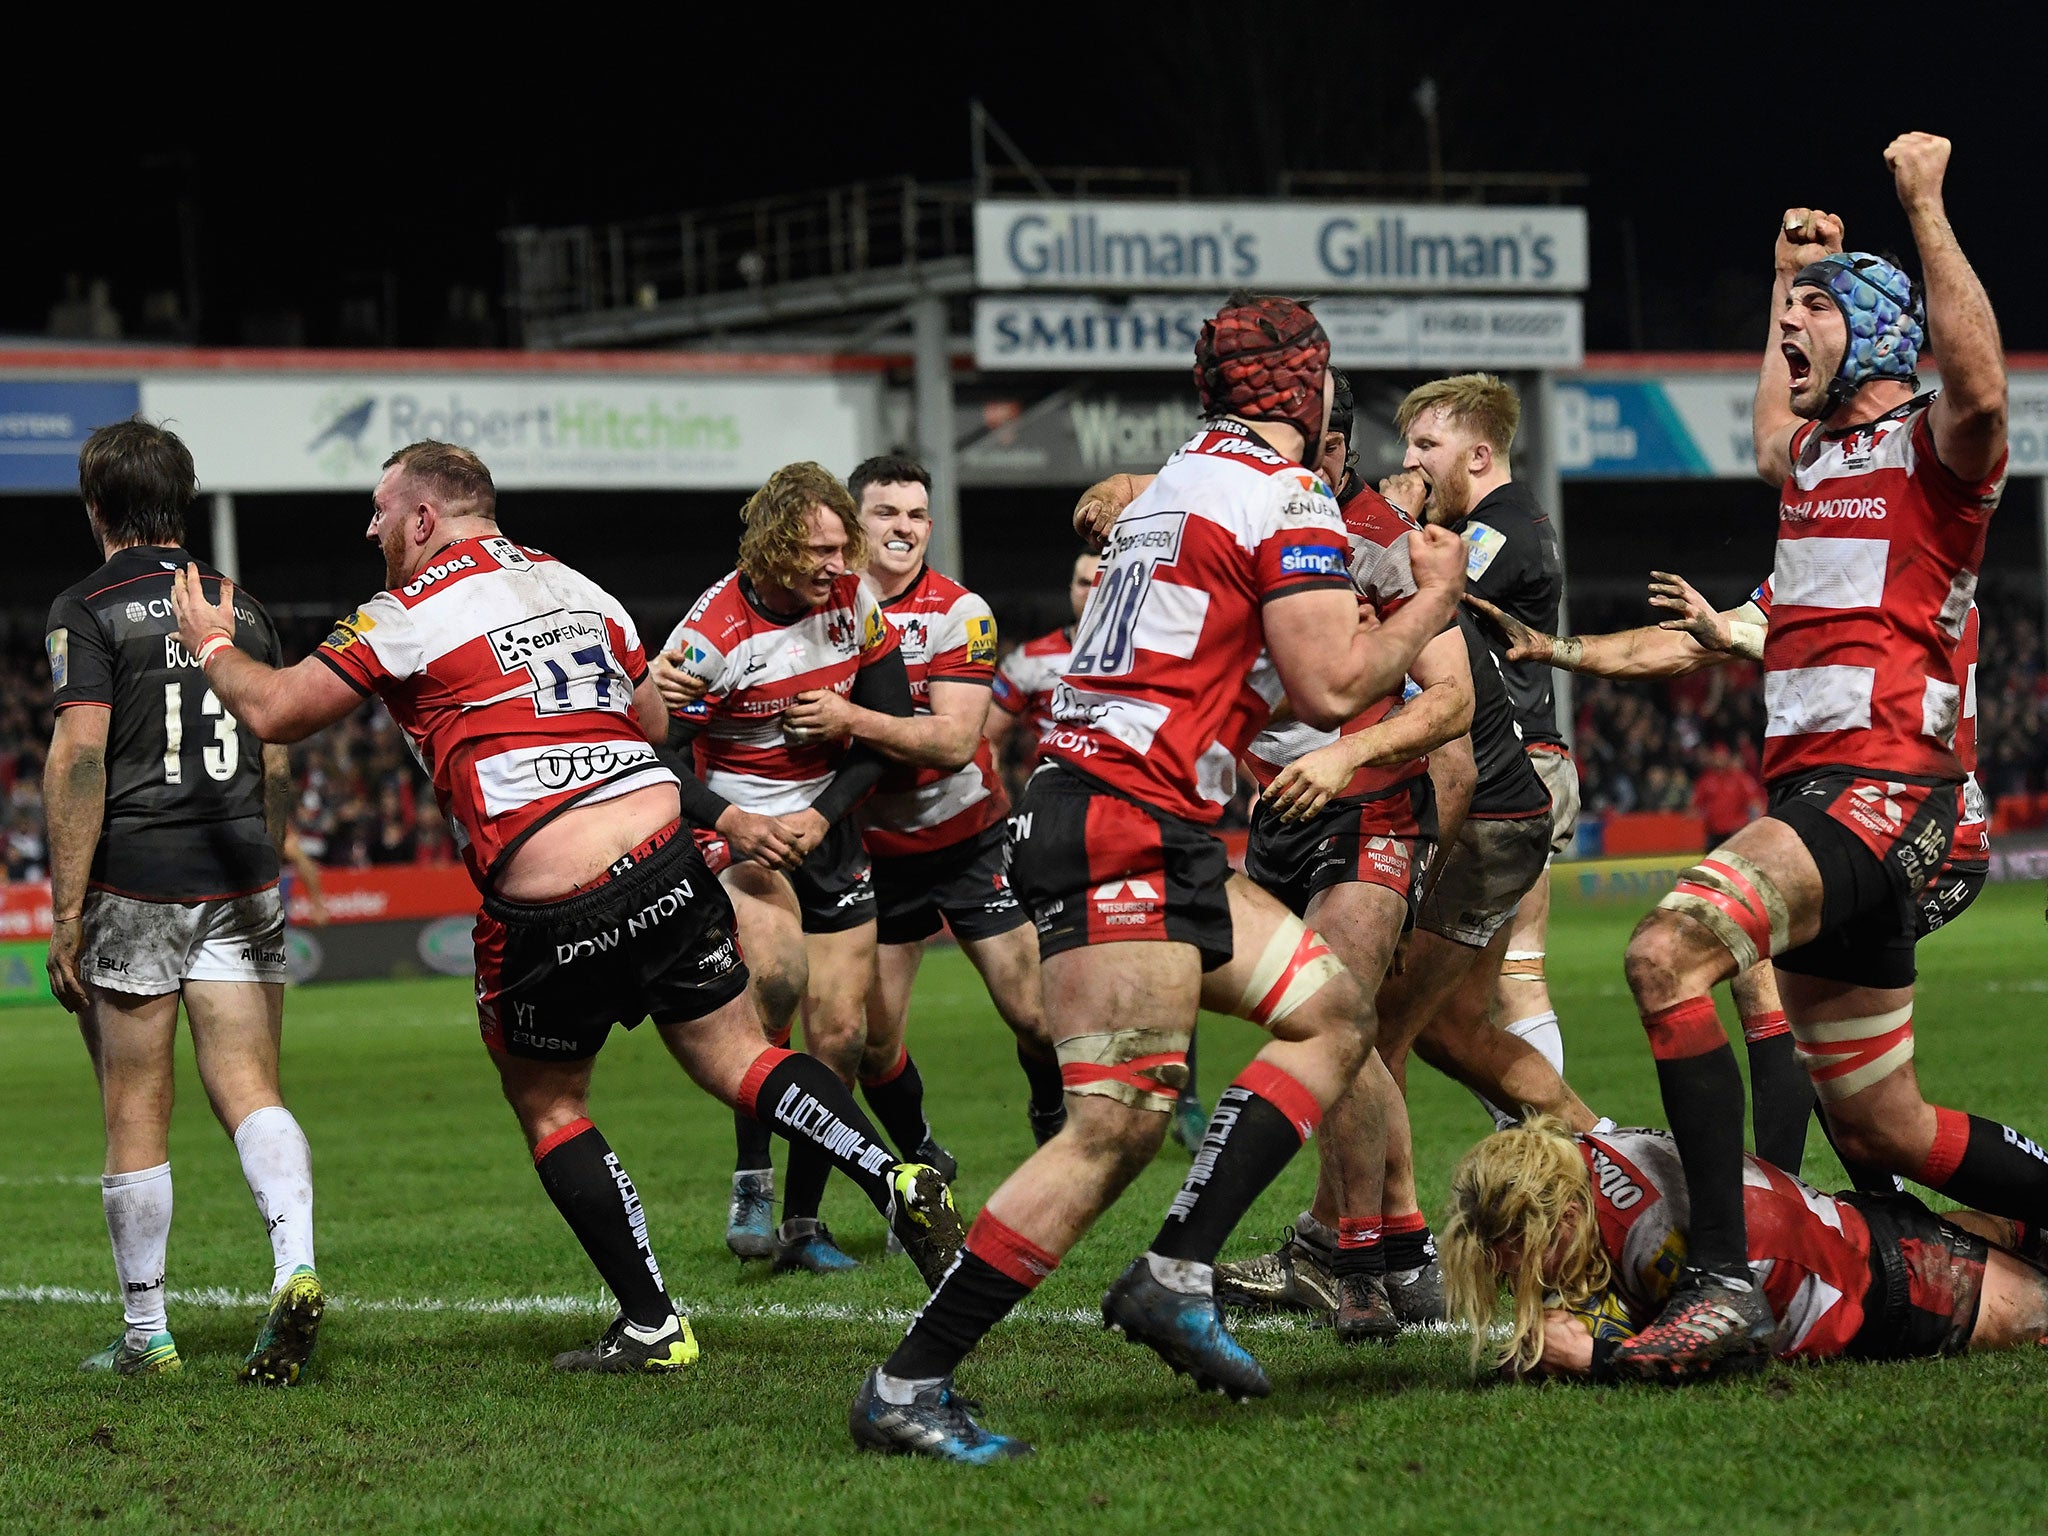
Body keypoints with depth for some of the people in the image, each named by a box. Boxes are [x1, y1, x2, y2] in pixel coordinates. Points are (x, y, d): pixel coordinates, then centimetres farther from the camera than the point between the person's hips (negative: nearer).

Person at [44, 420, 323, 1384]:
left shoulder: (88, 611, -5)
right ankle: (295, 1266, -23)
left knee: (135, 1115, 5)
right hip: (239, 885, 4)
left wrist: (66, 913, -12)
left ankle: (145, 1334, 11)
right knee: (248, 1090, 1)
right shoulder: (242, 611, 12)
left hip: (132, 888, -4)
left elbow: (79, 759, -14)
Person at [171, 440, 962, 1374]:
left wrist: (211, 645, 20)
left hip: (550, 905, -5)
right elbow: (656, 725, 26)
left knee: (545, 1102, 14)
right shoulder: (575, 587, 17)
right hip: (662, 850, 5)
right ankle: (893, 1179, -7)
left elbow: (274, 712, 3)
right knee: (737, 1060, 13)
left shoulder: (407, 615, -2)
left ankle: (650, 1324, 11)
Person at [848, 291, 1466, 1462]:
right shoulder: (1286, 497, -8)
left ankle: (1177, 1275, 1)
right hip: (1126, 829, -10)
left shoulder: (1181, 481, 20)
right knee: (1119, 1124, -14)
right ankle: (908, 1385, -15)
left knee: (1335, 1015, 12)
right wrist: (1435, 599, 5)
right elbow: (1331, 688, -10)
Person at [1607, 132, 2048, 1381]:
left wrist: (1925, 205, -20)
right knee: (1880, 1127, 10)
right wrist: (1788, 272, 47)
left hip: (1881, 787, -10)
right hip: (1807, 790, 10)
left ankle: (1724, 1281, -36)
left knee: (1670, 951, -31)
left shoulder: (1935, 445, -1)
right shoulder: (1819, 454, 23)